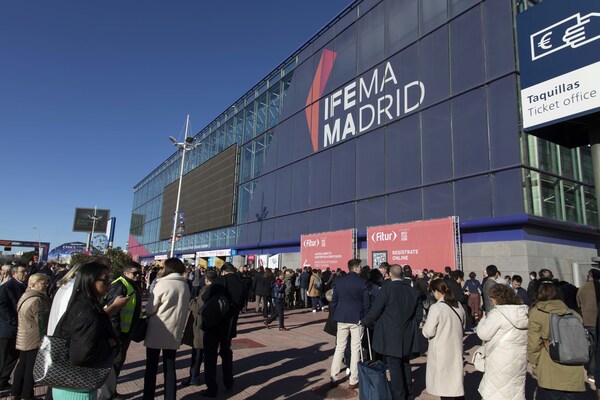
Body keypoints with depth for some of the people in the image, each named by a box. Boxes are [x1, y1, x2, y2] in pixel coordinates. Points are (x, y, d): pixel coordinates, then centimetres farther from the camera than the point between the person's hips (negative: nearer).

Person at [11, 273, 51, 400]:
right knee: (31, 367, 1)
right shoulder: (37, 300, -23)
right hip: (34, 339, -10)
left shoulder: (25, 296, 9)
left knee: (22, 364, 18)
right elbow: (42, 322, -21)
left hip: (23, 338, 10)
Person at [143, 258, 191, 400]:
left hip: (157, 331, -4)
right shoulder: (185, 286, 3)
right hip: (174, 332, 5)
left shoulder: (162, 284, -15)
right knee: (170, 367, 13)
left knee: (151, 367, 10)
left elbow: (150, 309, -9)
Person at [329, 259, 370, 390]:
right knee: (355, 350, 6)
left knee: (339, 348, 12)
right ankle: (353, 381, 11)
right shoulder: (362, 282, -8)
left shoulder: (338, 281, 1)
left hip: (342, 318, 3)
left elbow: (334, 300, 4)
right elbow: (366, 303, -5)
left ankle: (333, 378, 14)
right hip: (357, 318, -3)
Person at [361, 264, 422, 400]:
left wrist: (363, 322, 1)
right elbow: (419, 313, 8)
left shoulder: (386, 289, -16)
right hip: (408, 336, 6)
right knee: (405, 364, 19)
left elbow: (375, 311, -15)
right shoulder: (413, 291, 1)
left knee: (394, 366, 3)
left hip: (391, 336, -6)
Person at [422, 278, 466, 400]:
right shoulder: (458, 305, 1)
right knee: (456, 377, 17)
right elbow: (462, 326, 15)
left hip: (442, 351, -6)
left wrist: (424, 326, 1)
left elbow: (429, 332, -19)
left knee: (443, 381, 7)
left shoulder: (436, 307, -20)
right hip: (456, 348, 6)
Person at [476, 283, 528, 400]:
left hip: (501, 362, -7)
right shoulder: (524, 311, 3)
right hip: (520, 359, 7)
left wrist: (484, 319, -1)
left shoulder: (497, 313, -20)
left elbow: (483, 334, -16)